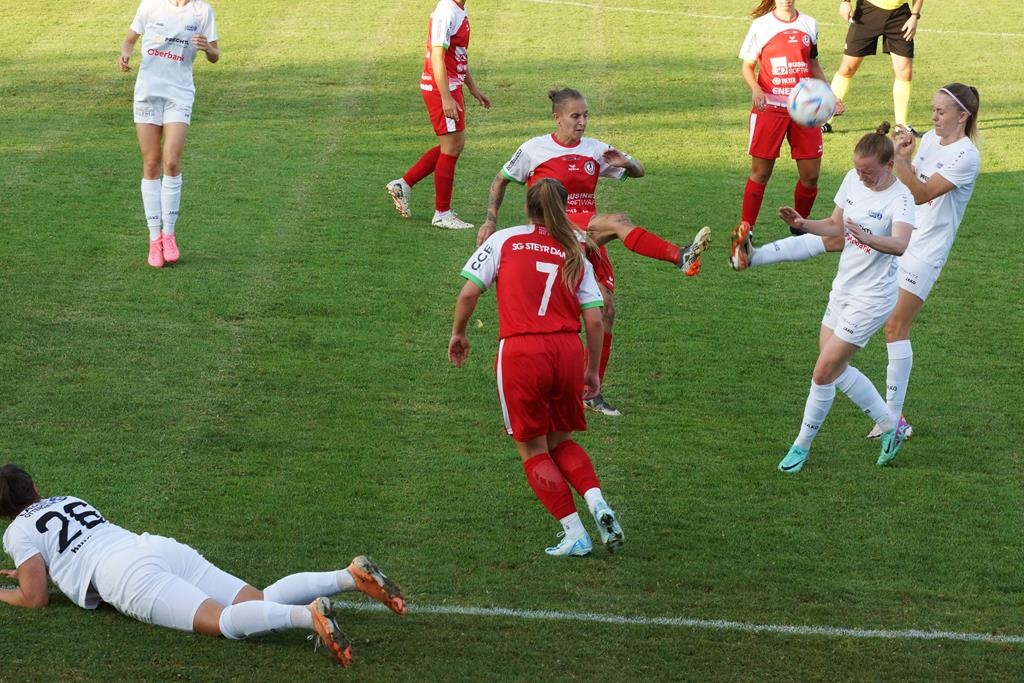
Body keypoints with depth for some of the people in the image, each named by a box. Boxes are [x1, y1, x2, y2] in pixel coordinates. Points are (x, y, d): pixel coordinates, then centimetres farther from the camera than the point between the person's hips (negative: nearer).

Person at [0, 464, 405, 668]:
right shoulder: (68, 500, 34)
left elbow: (36, 598, 6)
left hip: (131, 578, -7)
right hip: (165, 549, 7)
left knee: (224, 621, -27)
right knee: (263, 602, 0)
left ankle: (310, 616, -53)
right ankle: (352, 576, -19)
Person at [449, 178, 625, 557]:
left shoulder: (504, 241, 6)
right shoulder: (576, 255, 14)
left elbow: (469, 292, 0)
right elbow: (594, 320, 8)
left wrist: (458, 334, 16)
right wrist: (592, 371, 18)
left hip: (520, 352, -3)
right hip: (567, 350, 3)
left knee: (533, 450, 10)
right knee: (560, 441, 22)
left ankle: (574, 534, 3)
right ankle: (598, 504, -1)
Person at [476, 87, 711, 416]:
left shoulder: (594, 150, 12)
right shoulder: (534, 149, 3)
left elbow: (638, 172, 18)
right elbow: (500, 181, 16)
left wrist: (625, 163, -5)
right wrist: (491, 221, 9)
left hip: (589, 237, 5)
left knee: (606, 307, -4)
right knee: (618, 221, -31)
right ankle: (680, 257, -47)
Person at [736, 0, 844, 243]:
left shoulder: (809, 24, 8)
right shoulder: (762, 25, -2)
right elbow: (748, 66, 2)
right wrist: (755, 89, -17)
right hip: (770, 107, -3)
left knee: (810, 174, 1)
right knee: (761, 171, -3)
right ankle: (745, 227, 5)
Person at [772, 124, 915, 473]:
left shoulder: (900, 198, -21)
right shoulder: (853, 180, 0)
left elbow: (901, 244, -40)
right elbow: (835, 225, 14)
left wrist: (868, 238, -59)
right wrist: (803, 224, -5)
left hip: (872, 297, -8)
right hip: (843, 288, 8)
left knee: (824, 372, -5)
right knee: (837, 369, 15)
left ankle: (802, 446, 12)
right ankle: (891, 424, 32)